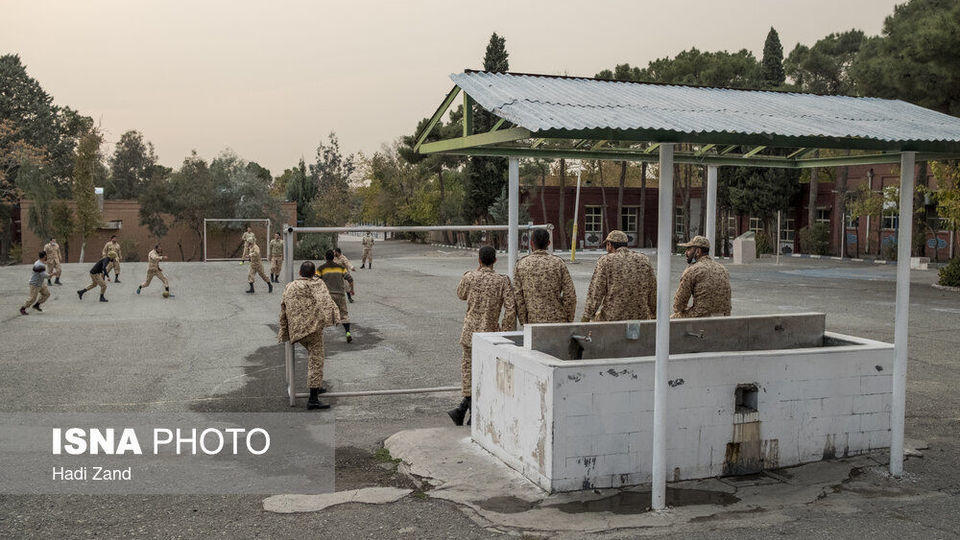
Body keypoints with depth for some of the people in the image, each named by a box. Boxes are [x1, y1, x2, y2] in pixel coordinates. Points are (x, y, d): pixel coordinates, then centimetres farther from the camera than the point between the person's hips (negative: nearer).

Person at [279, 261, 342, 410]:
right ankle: (313, 399, -11)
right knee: (316, 361, -6)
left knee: (314, 356, 27)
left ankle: (316, 387, 36)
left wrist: (284, 333, 26)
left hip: (296, 331, 7)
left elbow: (283, 313, 20)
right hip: (313, 326, -7)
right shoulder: (316, 283, 4)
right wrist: (333, 313, -30)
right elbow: (323, 299, -18)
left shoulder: (288, 288, 20)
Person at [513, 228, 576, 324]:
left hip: (533, 321, 1)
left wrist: (524, 323, 5)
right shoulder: (558, 263, -1)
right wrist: (569, 321, 6)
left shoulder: (521, 265, 1)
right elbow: (569, 294, -3)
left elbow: (518, 297, -1)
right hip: (557, 320, -1)